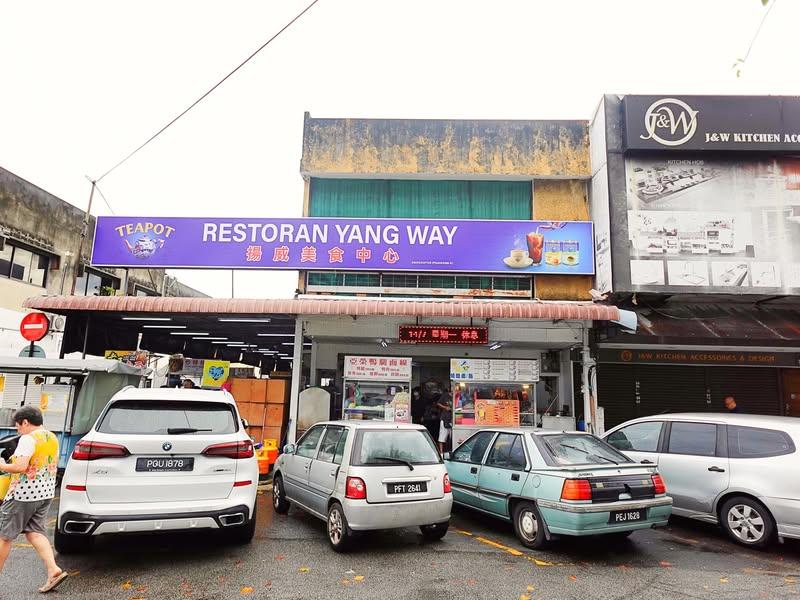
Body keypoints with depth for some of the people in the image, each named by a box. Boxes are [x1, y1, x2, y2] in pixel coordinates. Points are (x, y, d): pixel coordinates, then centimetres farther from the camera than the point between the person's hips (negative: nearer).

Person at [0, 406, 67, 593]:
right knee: (35, 532, 11)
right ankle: (54, 570, -2)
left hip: (24, 493, -8)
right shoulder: (53, 438, 11)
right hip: (46, 493, 8)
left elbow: (20, 467, -23)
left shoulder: (28, 439, -15)